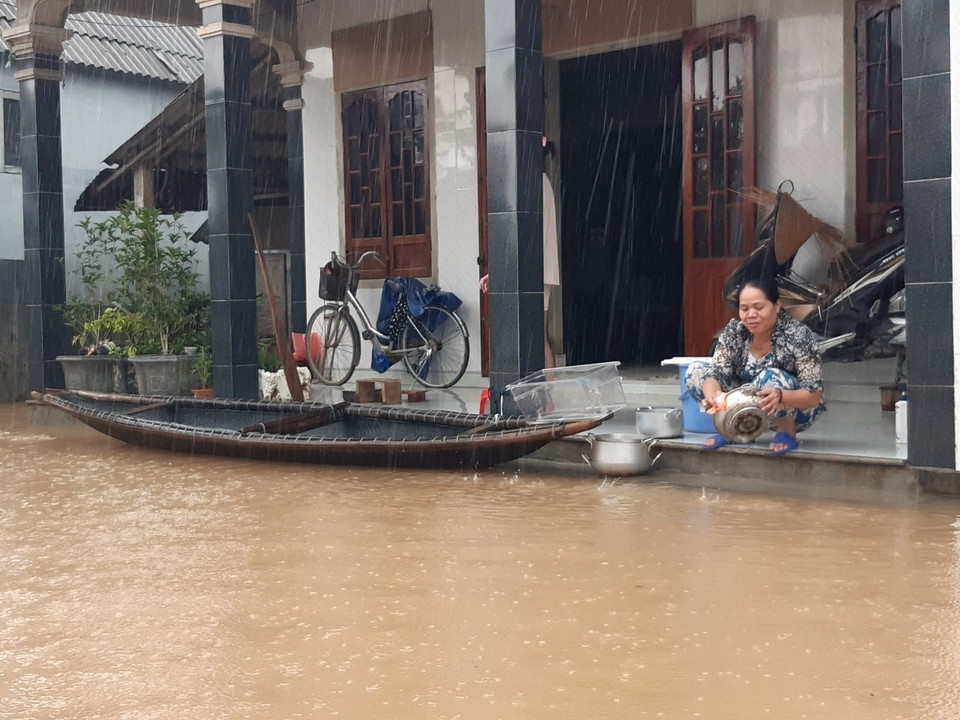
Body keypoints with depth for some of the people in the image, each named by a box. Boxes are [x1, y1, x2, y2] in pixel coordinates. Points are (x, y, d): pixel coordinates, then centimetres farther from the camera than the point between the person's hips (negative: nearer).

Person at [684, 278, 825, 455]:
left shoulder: (798, 335, -23)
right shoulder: (734, 331, -11)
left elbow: (814, 396, -27)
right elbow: (716, 372, -18)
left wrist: (780, 395, -48)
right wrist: (712, 394, -43)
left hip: (796, 409, -4)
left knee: (769, 378, -36)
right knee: (695, 369, -12)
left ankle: (787, 432, -10)